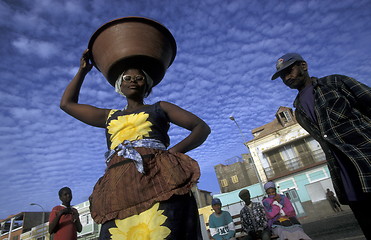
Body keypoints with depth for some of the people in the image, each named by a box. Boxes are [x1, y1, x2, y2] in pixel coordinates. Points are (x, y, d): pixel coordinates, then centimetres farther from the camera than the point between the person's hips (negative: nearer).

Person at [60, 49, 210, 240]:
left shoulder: (160, 108, 20)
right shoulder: (110, 116, 31)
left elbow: (203, 127, 13)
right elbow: (67, 103, 39)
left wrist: (175, 151, -6)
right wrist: (83, 70, 40)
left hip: (158, 177, -2)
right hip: (119, 186, 3)